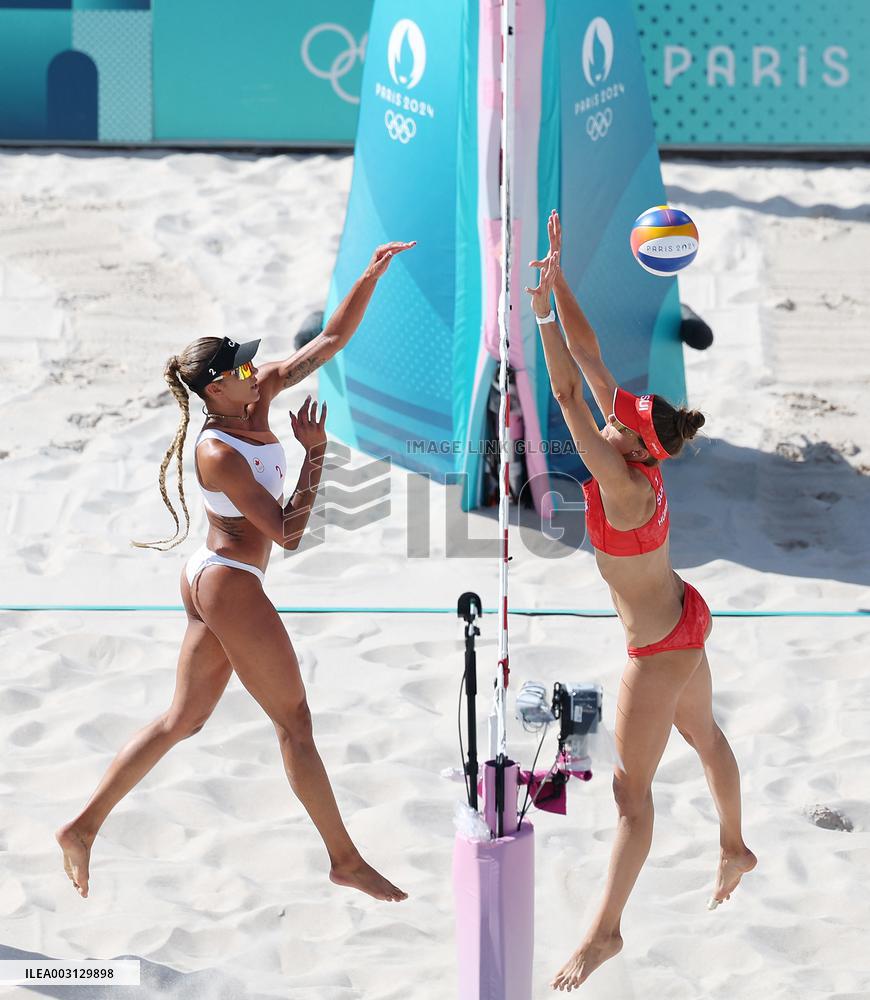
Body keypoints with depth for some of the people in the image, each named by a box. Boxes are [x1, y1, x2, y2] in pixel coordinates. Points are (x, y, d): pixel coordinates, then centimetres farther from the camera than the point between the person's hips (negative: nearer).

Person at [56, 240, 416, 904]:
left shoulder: (260, 396, 2)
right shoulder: (219, 454, -22)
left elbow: (332, 339, 4)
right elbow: (288, 532, -22)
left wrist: (371, 277, -5)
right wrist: (316, 454, -20)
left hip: (213, 582, 9)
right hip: (231, 585, -9)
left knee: (184, 718, 15)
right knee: (295, 722, 0)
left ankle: (84, 826, 18)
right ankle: (345, 859, 10)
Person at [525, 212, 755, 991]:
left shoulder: (626, 490, -34)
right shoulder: (635, 453, -13)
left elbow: (569, 395, -41)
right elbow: (590, 360, -11)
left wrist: (544, 314, -43)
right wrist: (557, 281, -16)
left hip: (661, 648, -10)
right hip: (684, 620, 10)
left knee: (632, 786, 0)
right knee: (704, 735, 29)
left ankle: (606, 930, 10)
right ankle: (736, 852, 51)